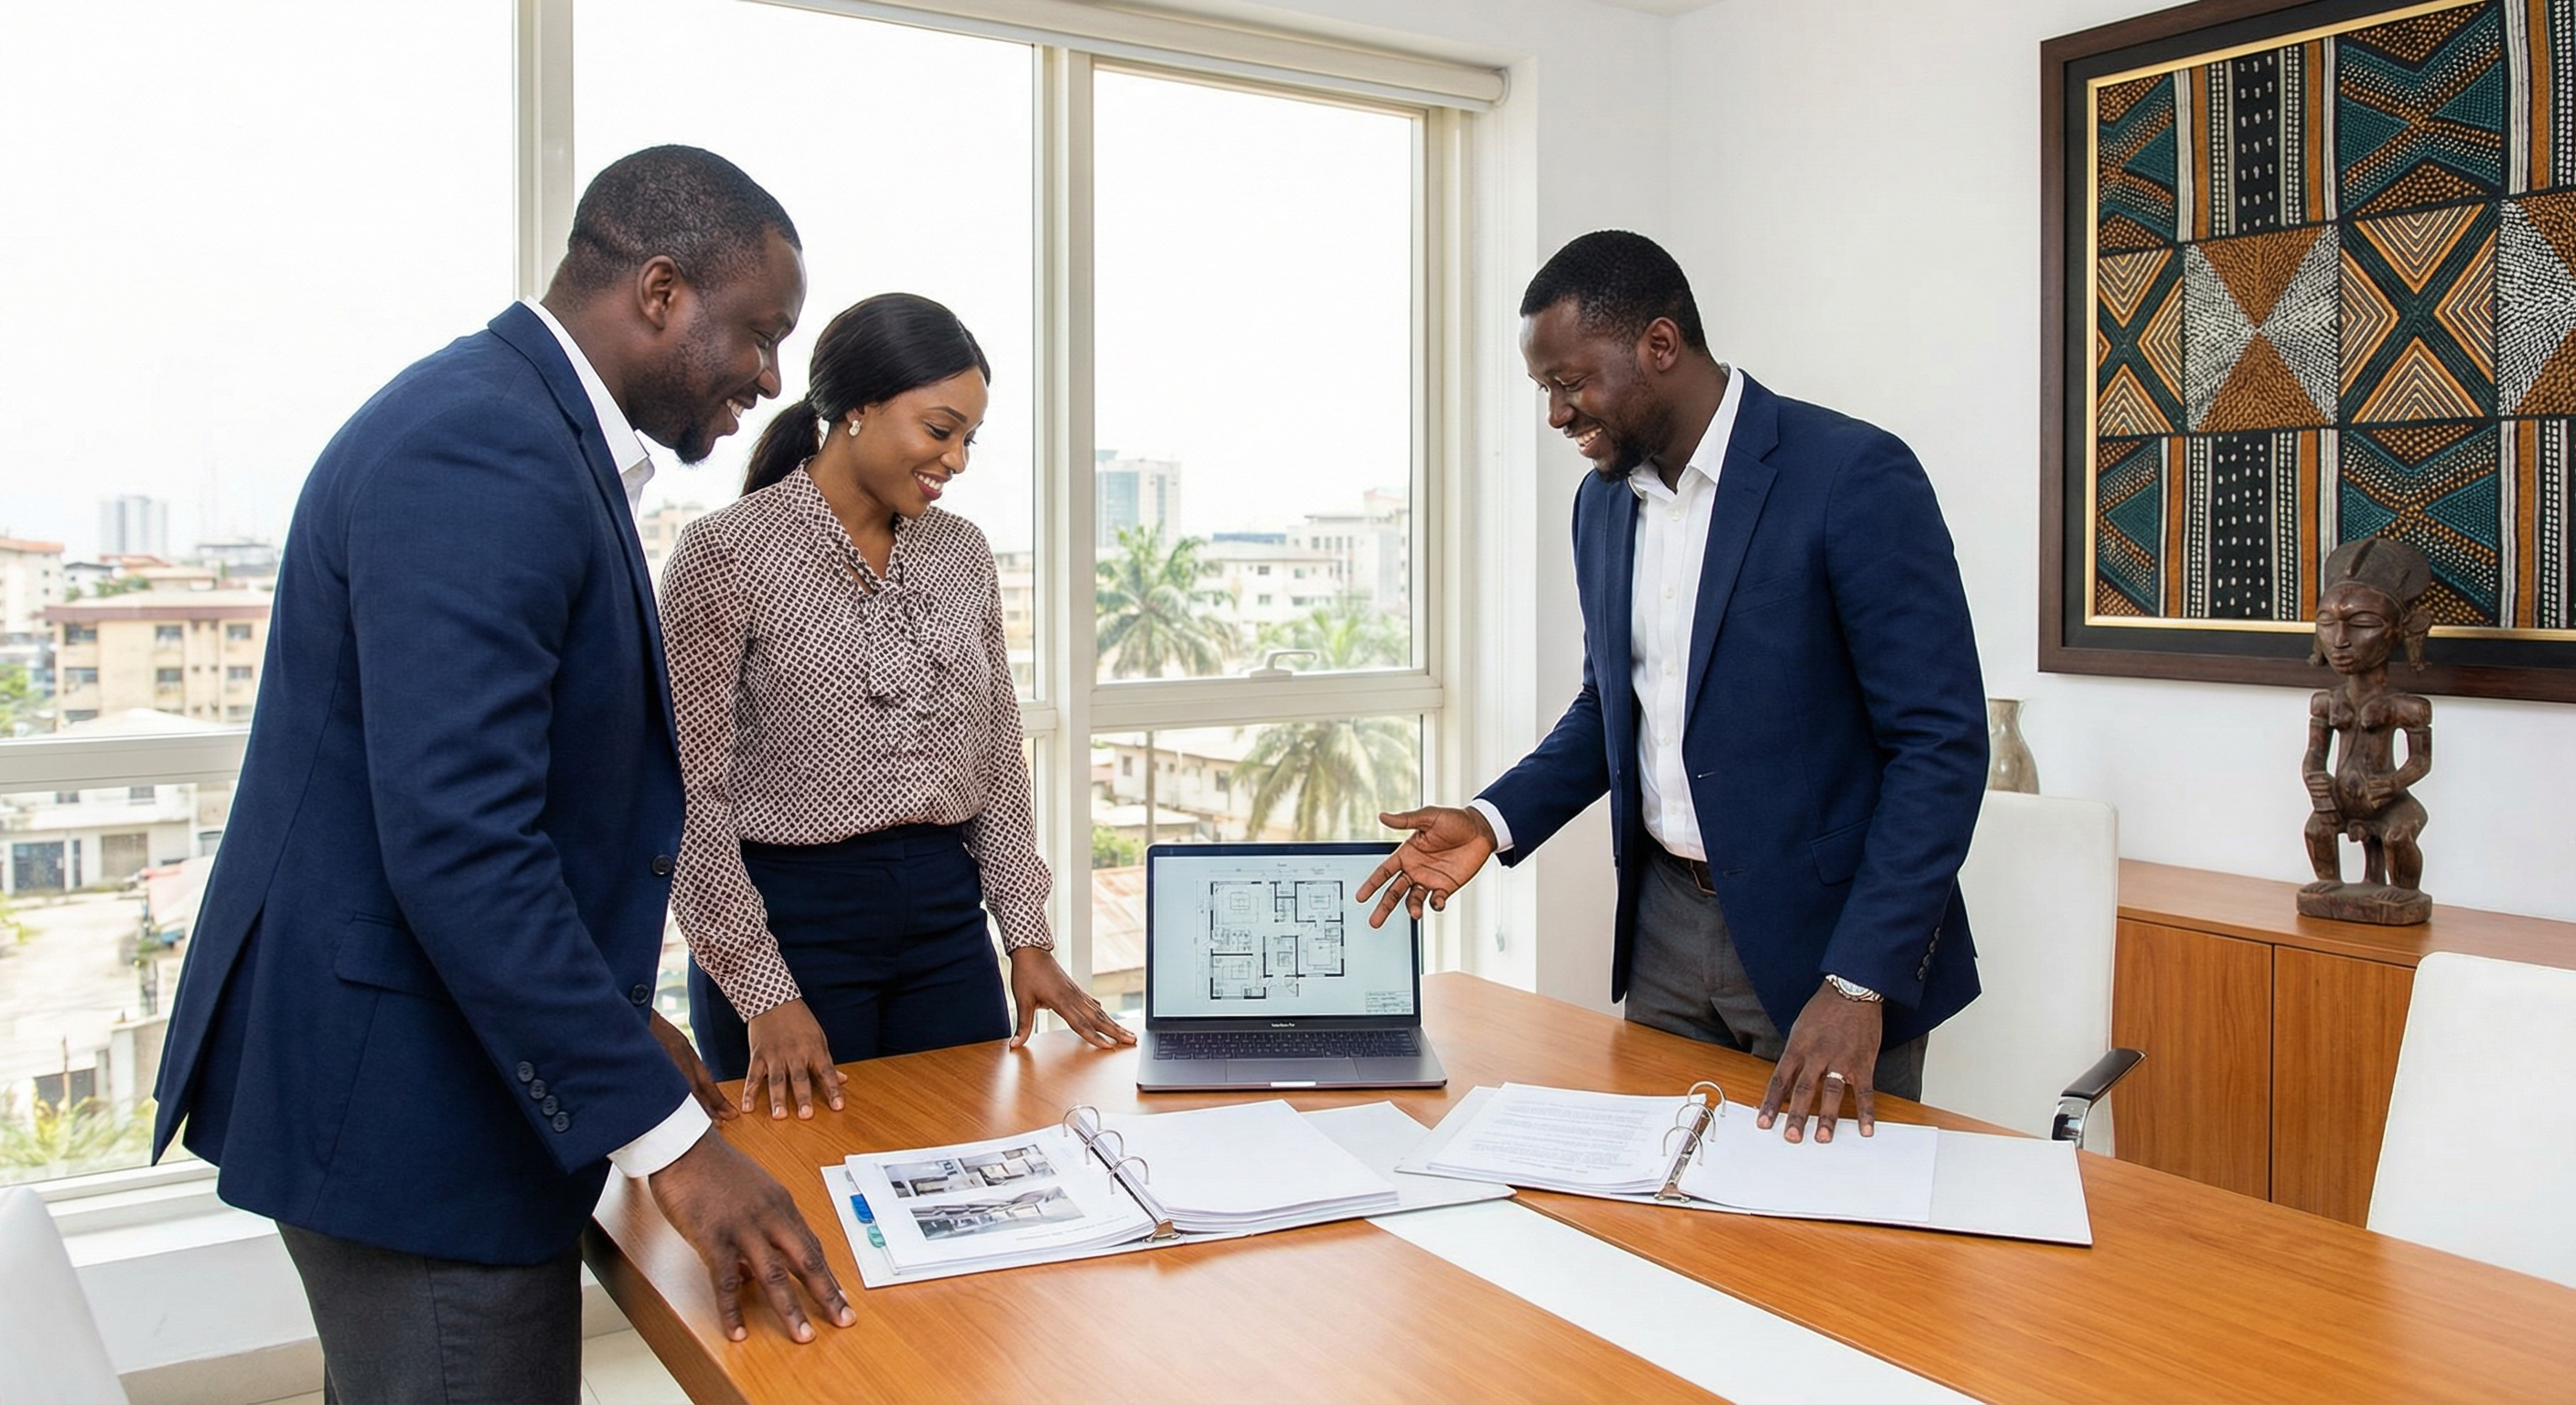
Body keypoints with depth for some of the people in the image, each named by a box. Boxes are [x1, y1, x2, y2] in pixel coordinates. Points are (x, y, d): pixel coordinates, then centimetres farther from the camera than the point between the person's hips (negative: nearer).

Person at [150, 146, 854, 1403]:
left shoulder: (530, 429, 11)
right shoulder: (483, 453, -22)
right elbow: (457, 839, -29)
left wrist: (612, 1015, 18)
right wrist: (665, 1135, -26)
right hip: (406, 1099, -10)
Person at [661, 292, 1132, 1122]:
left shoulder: (961, 552, 7)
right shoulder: (724, 553, -9)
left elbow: (998, 757, 11)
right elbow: (690, 796, -10)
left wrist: (1027, 938, 5)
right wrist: (763, 993, -13)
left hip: (947, 915, 5)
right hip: (791, 917, -5)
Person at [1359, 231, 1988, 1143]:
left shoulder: (1854, 477, -16)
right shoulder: (1603, 501, 6)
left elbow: (1941, 744, -17)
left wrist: (1859, 984, -23)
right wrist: (1494, 821, 2)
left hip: (1825, 935, -6)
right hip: (1665, 926, 6)